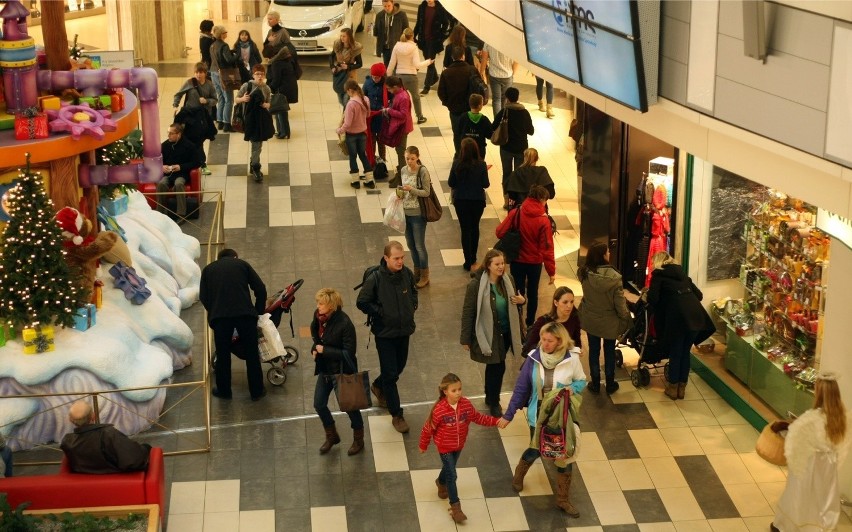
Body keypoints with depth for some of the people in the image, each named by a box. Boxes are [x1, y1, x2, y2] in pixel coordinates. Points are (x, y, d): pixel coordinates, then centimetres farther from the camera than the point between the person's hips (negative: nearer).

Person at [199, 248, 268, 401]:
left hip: (219, 315, 1)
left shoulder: (208, 269, 23)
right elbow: (260, 289, 13)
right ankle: (257, 391, 18)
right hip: (245, 313, 0)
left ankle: (223, 391, 25)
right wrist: (259, 311, 22)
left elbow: (203, 297, 14)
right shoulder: (242, 264, 20)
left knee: (222, 355, 14)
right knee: (252, 354, 11)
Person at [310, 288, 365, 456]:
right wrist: (314, 349, -6)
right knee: (319, 404, 15)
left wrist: (324, 350, -24)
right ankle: (331, 436, 40)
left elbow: (349, 352, -25)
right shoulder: (318, 317, -7)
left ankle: (358, 440, 33)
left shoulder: (345, 324, -27)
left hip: (342, 372, -7)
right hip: (324, 370, 7)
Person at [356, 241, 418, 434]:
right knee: (390, 373, 0)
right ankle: (396, 415, 12)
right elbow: (362, 302, -11)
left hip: (404, 330, 5)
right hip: (385, 333, -5)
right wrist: (380, 313, -16)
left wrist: (412, 306, -1)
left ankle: (378, 387, 50)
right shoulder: (375, 278, -21)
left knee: (399, 367, 20)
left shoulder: (407, 274, -7)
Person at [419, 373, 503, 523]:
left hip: (459, 445, 5)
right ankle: (455, 507, 10)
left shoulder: (466, 404, -17)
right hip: (445, 447, -5)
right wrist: (423, 446, -5)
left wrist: (496, 421, -7)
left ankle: (441, 483, 60)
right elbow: (428, 428, -17)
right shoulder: (439, 410, -30)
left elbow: (477, 418, 0)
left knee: (449, 468, 28)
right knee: (452, 475, -3)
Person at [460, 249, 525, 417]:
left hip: (506, 332, 5)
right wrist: (466, 339, -11)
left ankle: (490, 397, 40)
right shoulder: (476, 285, -20)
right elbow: (468, 313, -14)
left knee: (494, 365, 20)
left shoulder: (508, 280, -4)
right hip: (488, 334, -5)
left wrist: (522, 300, -11)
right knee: (498, 366, -1)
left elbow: (514, 301, 14)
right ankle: (494, 402, 20)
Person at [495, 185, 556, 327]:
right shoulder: (543, 220, -19)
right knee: (532, 293, 18)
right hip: (535, 262, -1)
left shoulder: (515, 213, -13)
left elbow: (500, 232, -10)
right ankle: (530, 323, 29)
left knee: (518, 292, 15)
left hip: (517, 260, 1)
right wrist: (551, 271, -12)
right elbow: (547, 248, -18)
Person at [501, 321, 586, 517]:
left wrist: (573, 388, -24)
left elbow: (582, 381, -2)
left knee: (565, 455, 10)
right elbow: (521, 388, -7)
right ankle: (518, 475, 50)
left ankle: (563, 499, 29)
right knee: (535, 451, 16)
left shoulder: (571, 358, -18)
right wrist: (509, 414, -4)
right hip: (539, 416, 0)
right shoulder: (534, 358, -15)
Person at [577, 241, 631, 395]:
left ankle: (595, 384, 28)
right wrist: (626, 319, -3)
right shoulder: (614, 277, -26)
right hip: (609, 321, -2)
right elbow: (620, 303, -18)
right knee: (610, 352, 18)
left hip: (590, 320, 2)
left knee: (594, 351, 18)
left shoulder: (584, 273, -18)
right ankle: (610, 384, 30)